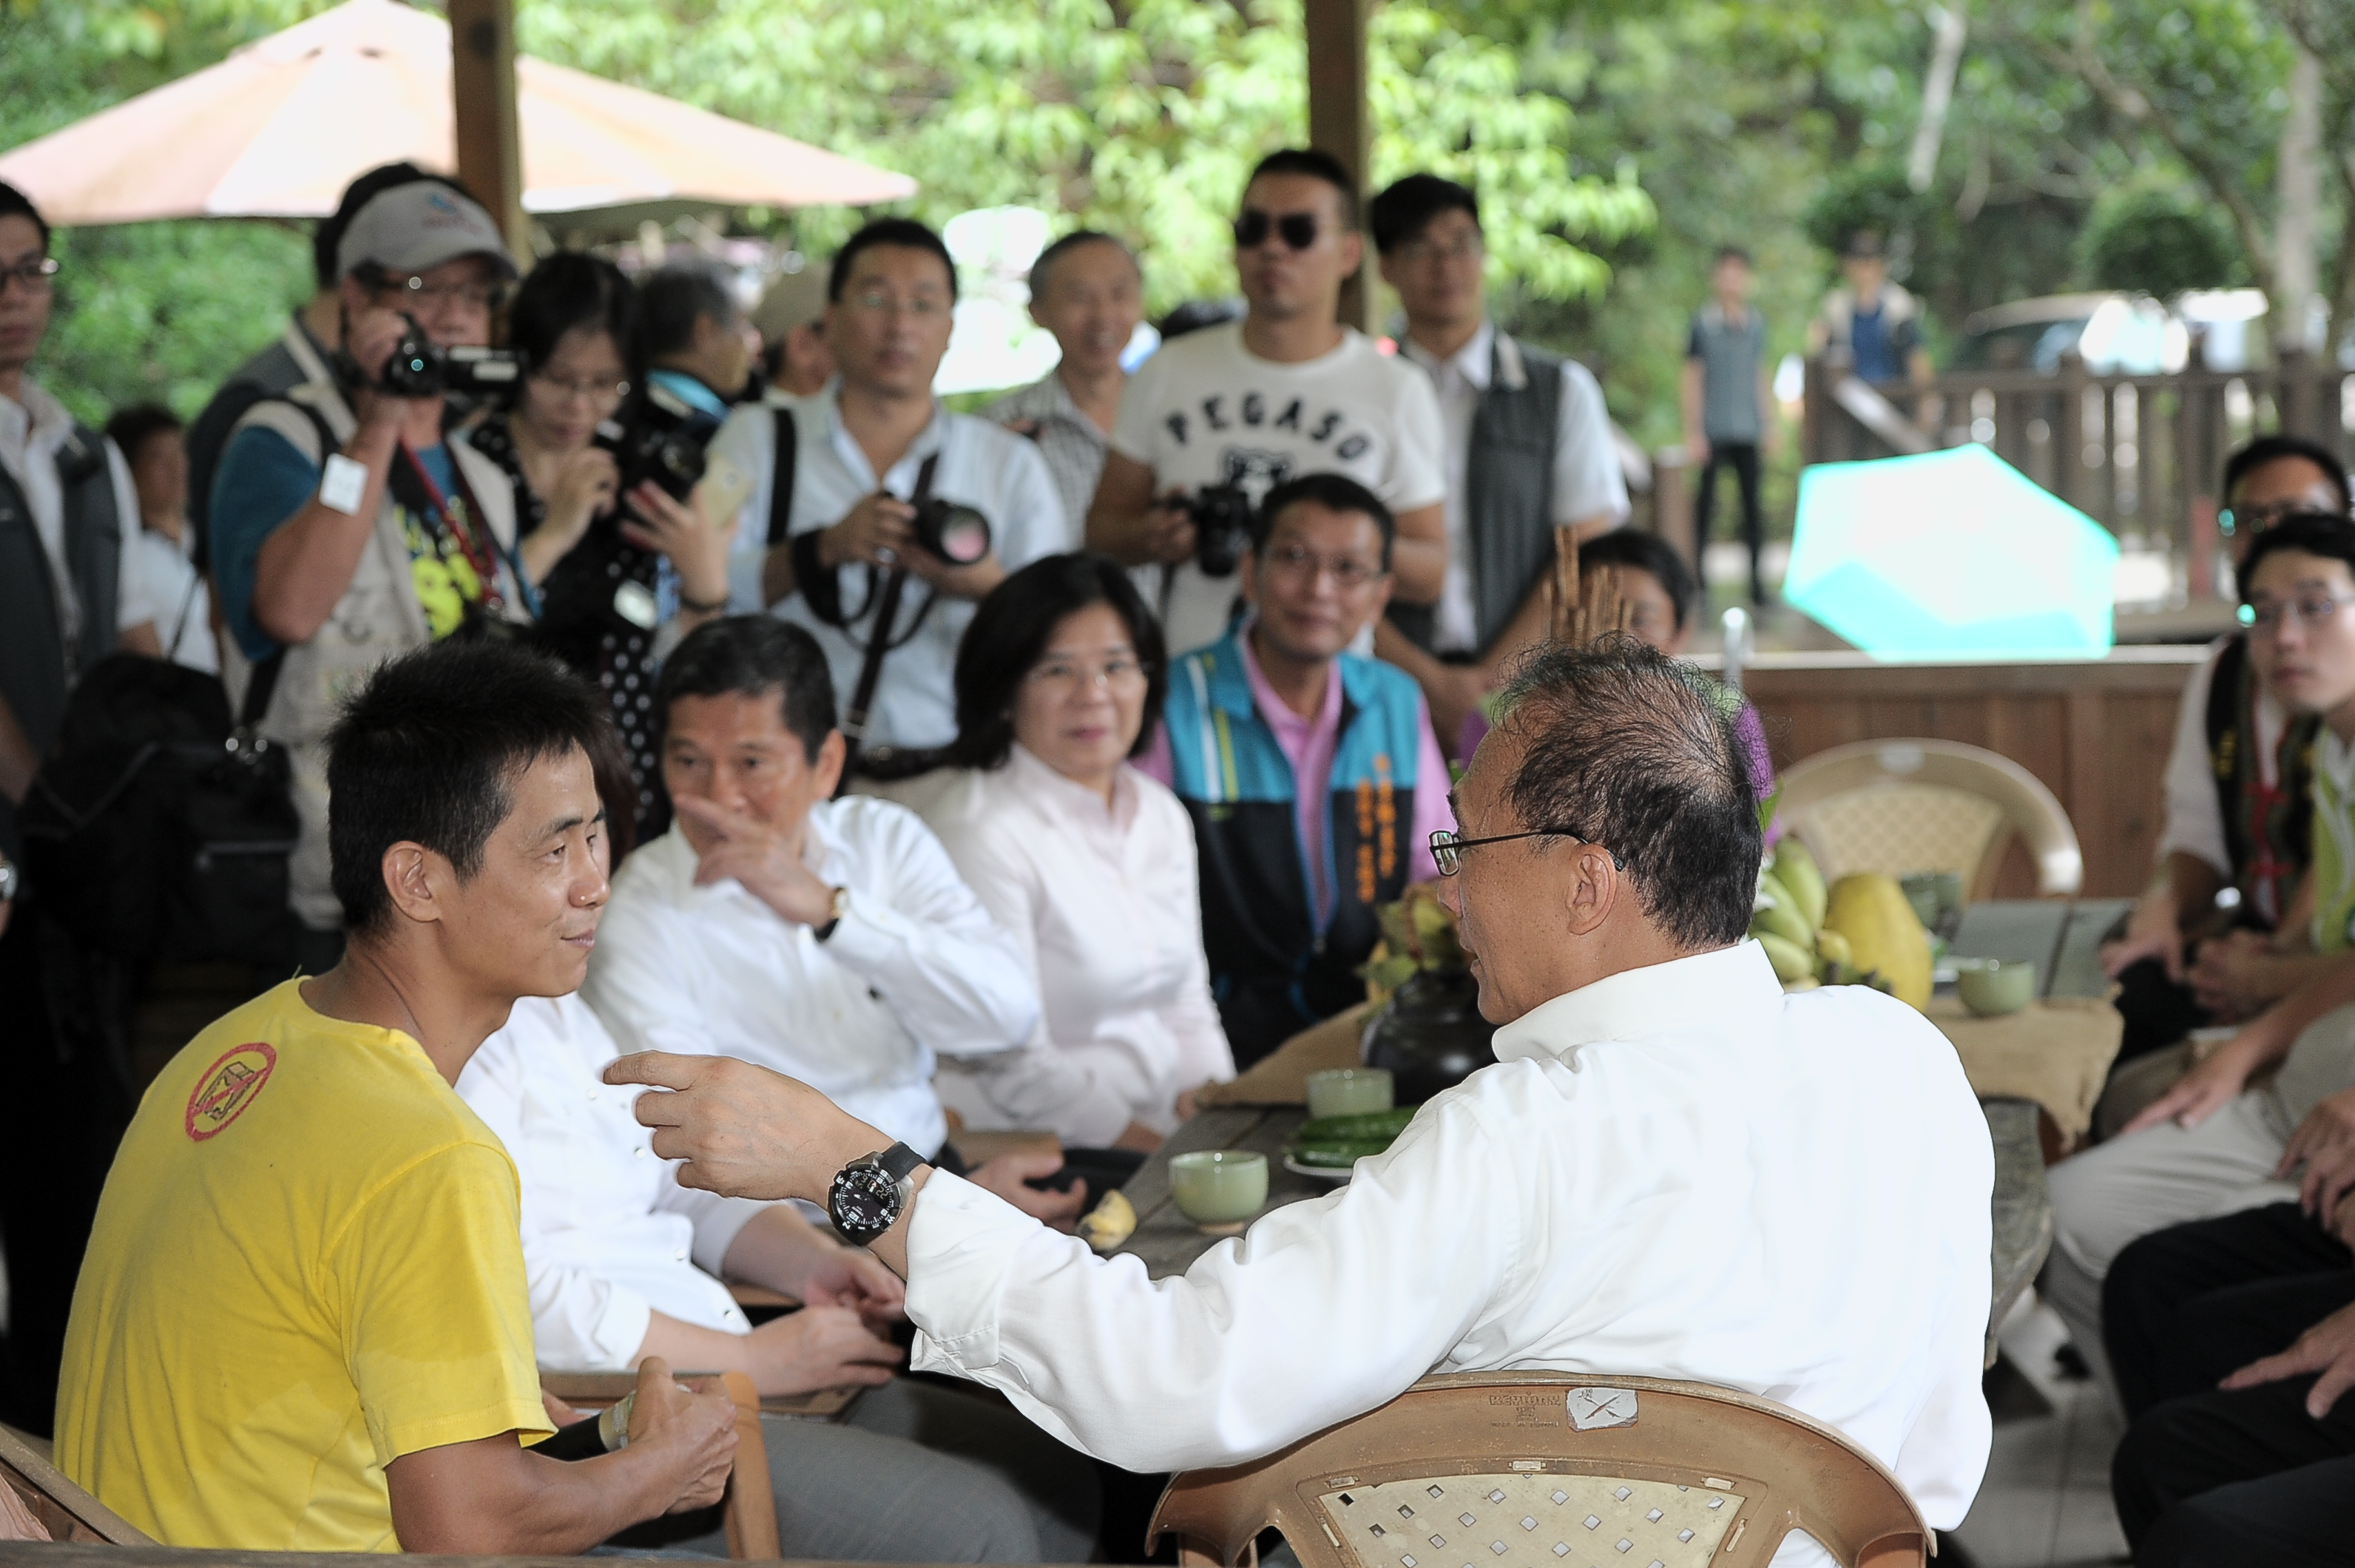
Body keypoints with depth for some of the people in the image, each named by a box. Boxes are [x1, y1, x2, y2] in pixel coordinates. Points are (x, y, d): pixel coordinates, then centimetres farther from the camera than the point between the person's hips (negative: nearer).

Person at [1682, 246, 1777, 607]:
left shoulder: (1756, 323, 10)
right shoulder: (1704, 323, -3)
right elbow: (1691, 380, -1)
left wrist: (1769, 425, 14)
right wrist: (1693, 433, -5)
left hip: (1748, 431, 4)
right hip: (1714, 430, -4)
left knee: (1752, 502, 3)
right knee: (1706, 503, 0)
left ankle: (1756, 579, 8)